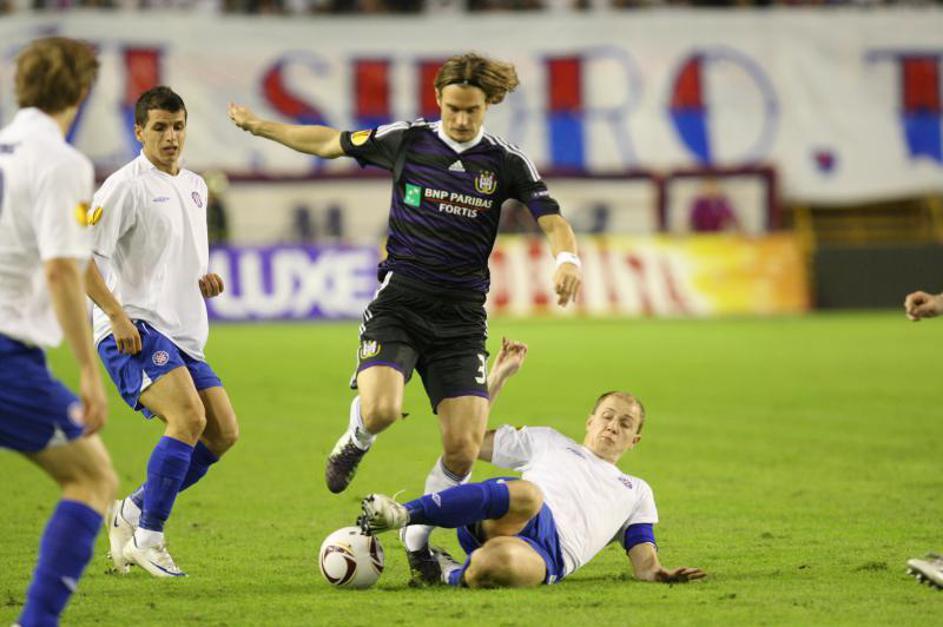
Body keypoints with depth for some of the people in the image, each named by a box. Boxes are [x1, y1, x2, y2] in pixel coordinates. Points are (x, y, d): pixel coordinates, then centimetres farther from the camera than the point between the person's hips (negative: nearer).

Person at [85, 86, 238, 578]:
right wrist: (117, 315, -21)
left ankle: (131, 513, 14)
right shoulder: (127, 186, -9)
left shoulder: (194, 186, 17)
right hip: (134, 329, -9)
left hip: (182, 334, 9)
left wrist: (202, 279, 8)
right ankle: (146, 540, -17)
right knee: (189, 416, -25)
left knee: (223, 431, 2)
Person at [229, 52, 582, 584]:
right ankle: (356, 441, 12)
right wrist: (260, 126, 22)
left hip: (462, 318, 1)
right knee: (381, 410, -27)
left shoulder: (508, 163, 0)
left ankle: (417, 541, 14)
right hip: (398, 305, -1)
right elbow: (329, 143, 15)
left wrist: (566, 258, -28)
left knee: (465, 447, -10)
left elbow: (553, 221, -5)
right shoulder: (406, 140, 1)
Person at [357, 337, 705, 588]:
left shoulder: (636, 492, 36)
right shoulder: (548, 441, 35)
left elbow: (643, 557, 22)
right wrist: (498, 376, 28)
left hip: (550, 553, -1)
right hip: (493, 525, 1)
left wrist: (657, 571, -3)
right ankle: (404, 514, -36)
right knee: (527, 495, -41)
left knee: (501, 565, -43)